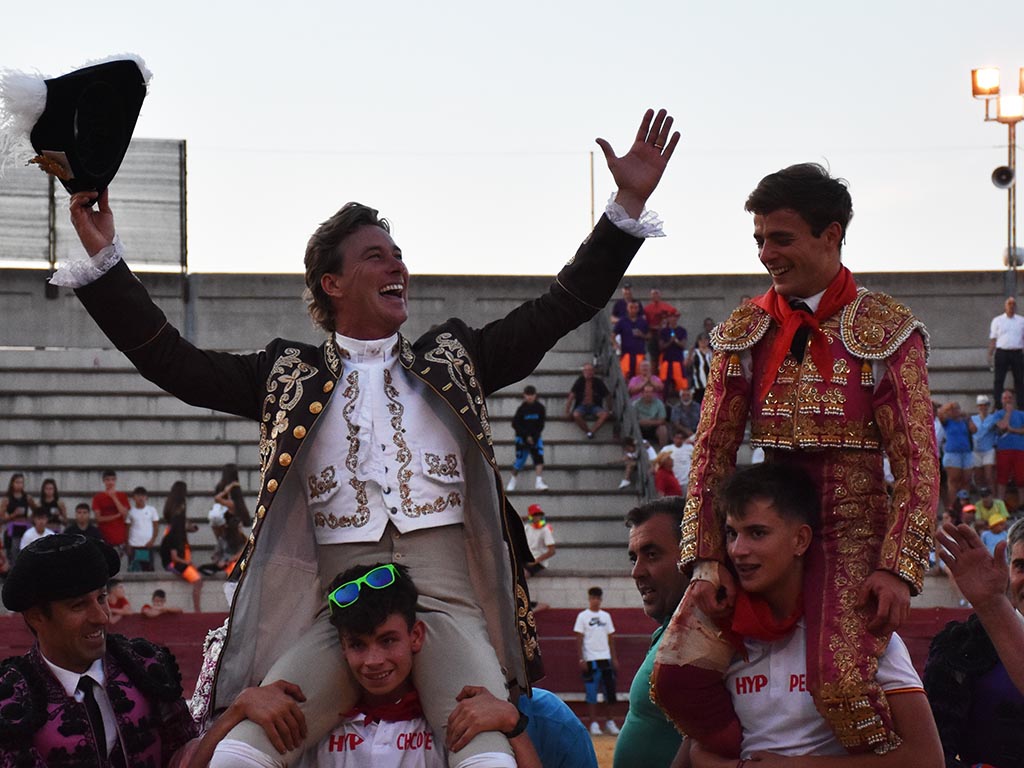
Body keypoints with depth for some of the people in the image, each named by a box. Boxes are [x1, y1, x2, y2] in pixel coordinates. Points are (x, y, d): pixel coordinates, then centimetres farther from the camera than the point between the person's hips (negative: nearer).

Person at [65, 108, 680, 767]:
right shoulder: (290, 377, 18)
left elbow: (563, 307, 20)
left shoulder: (451, 360, 22)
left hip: (446, 597, 1)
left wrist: (629, 203, 15)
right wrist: (103, 257, 5)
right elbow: (173, 361, 12)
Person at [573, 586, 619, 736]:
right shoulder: (583, 616, 0)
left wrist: (614, 658, 11)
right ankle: (594, 724, 0)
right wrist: (581, 659, -10)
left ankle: (609, 722, 13)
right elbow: (579, 639, -3)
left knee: (609, 692, 3)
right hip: (590, 660, -4)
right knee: (591, 693, -3)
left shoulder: (606, 616, 13)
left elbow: (610, 638, 16)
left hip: (605, 658, 4)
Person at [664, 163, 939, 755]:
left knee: (840, 682, -29)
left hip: (854, 529, -4)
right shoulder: (745, 333, 9)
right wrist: (705, 558, -5)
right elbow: (713, 450, 7)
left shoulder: (886, 331, -2)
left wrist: (899, 568, -16)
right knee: (677, 672, -14)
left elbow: (917, 463, -6)